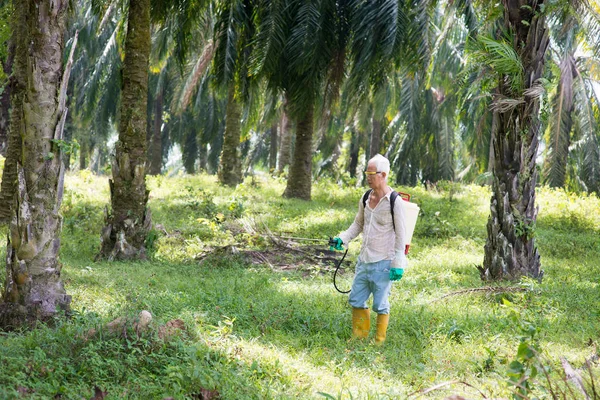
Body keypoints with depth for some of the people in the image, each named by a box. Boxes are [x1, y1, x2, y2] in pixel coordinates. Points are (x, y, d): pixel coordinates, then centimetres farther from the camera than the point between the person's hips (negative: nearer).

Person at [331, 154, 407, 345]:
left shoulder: (394, 202, -12)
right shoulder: (365, 198, 7)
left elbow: (401, 235, -10)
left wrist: (398, 264, -12)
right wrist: (343, 238, 3)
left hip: (383, 263, -7)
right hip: (364, 259, 7)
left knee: (380, 304, 1)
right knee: (356, 300, 11)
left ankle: (379, 341, 13)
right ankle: (359, 336, 25)